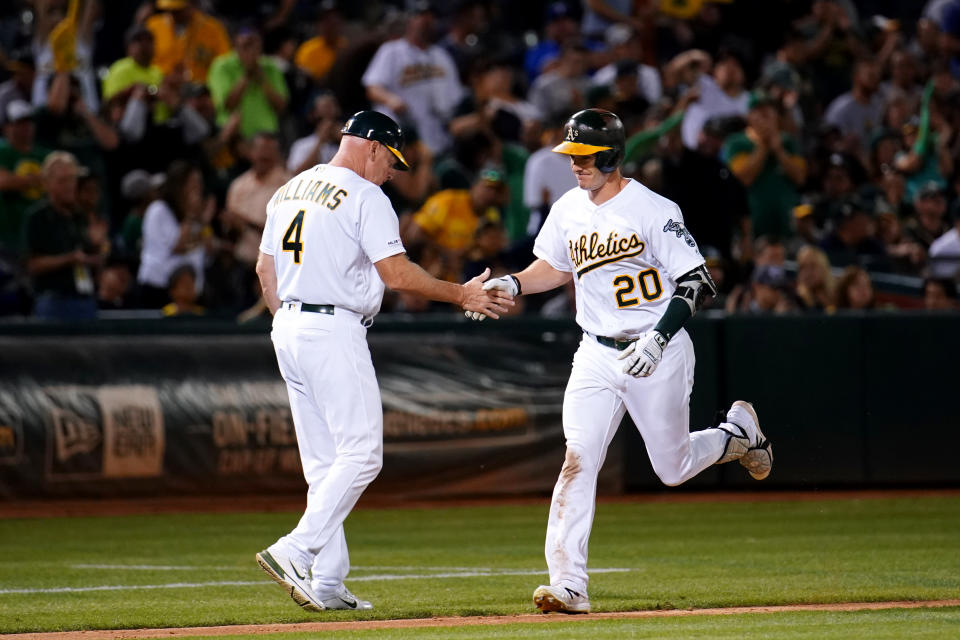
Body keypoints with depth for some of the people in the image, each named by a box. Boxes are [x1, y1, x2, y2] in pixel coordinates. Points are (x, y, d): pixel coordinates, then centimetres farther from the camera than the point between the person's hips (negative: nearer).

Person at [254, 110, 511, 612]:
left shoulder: (288, 191, 17)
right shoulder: (365, 197, -9)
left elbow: (265, 268, 20)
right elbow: (397, 274, -14)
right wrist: (461, 295, -6)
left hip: (289, 328, 9)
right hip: (335, 332, -9)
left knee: (323, 463, 10)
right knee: (360, 453, -7)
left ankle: (327, 585, 6)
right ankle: (294, 552, -19)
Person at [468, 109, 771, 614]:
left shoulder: (653, 210, -14)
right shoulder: (567, 212, 5)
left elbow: (696, 283, -15)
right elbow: (555, 268, 22)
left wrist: (659, 337, -26)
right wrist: (511, 284, 2)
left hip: (659, 355, -4)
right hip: (597, 355, 4)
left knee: (673, 468, 7)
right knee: (578, 459, -13)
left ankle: (737, 432, 40)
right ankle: (568, 585, -17)